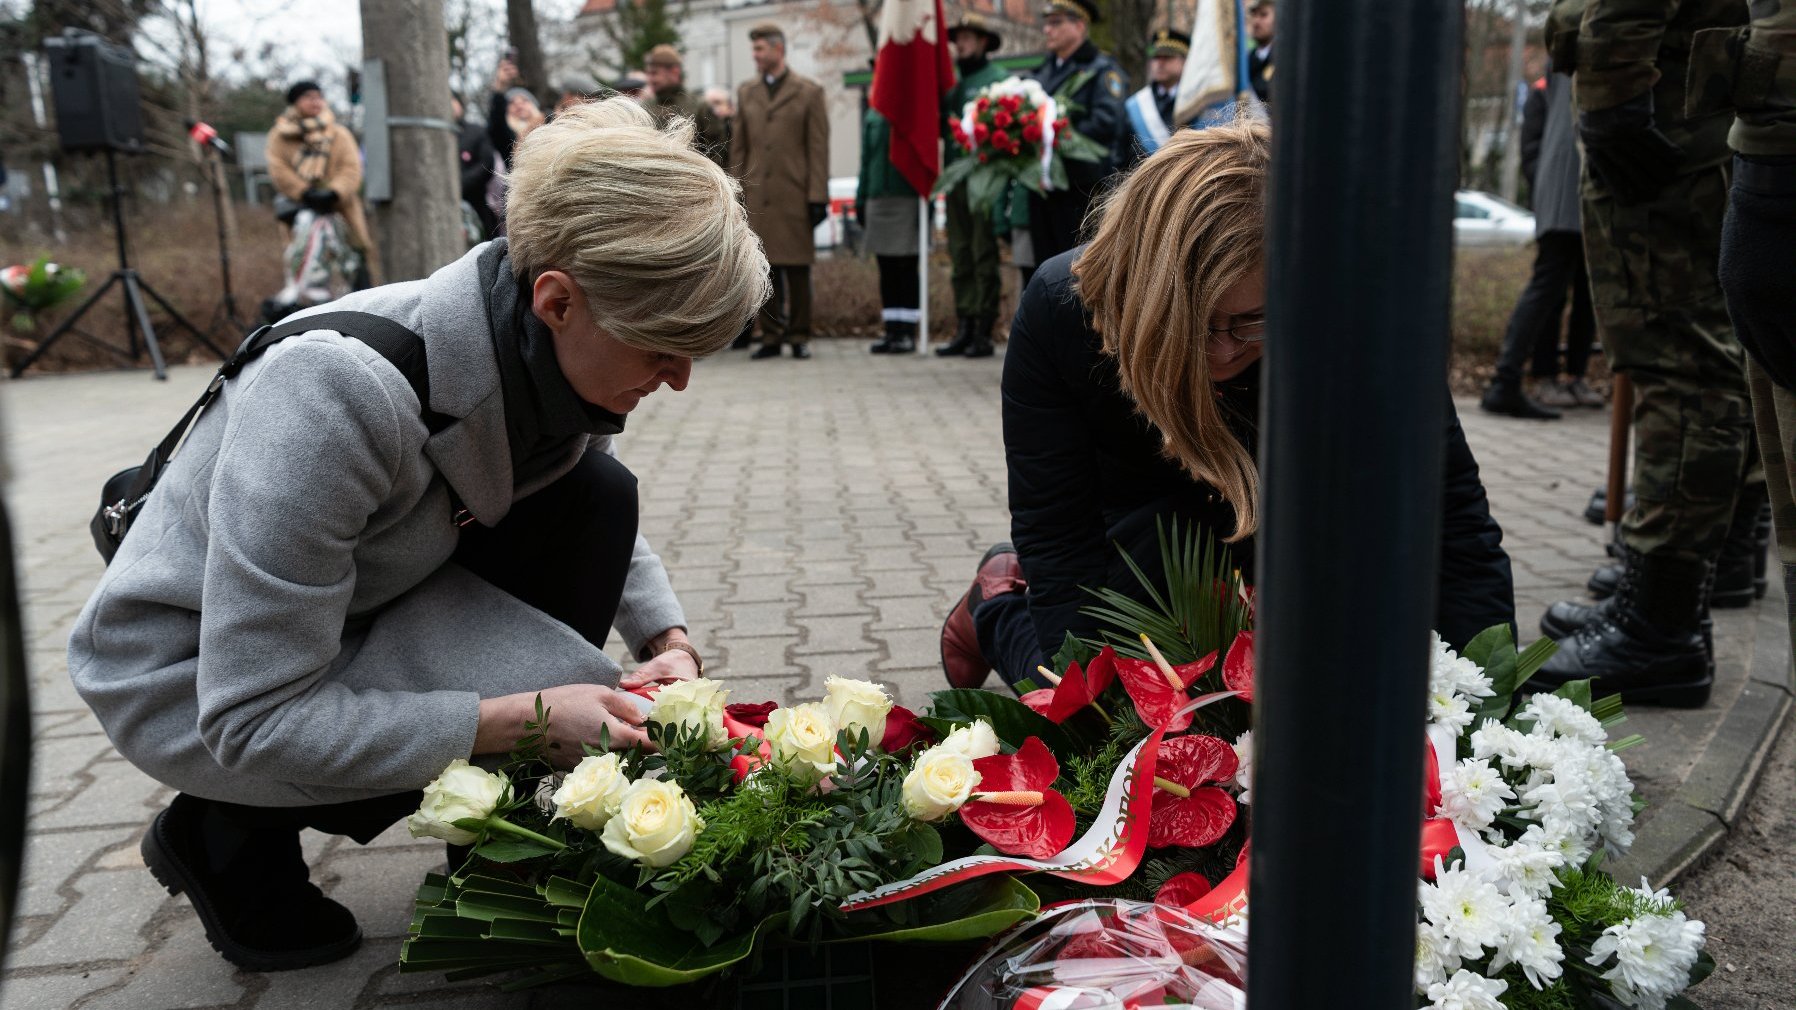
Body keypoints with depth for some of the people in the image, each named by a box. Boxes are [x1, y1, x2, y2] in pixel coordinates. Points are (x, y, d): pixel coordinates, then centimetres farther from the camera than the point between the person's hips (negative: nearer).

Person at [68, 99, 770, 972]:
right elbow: (252, 718, -32)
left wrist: (669, 639, -12)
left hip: (360, 607, 7)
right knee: (571, 694, -24)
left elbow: (608, 527, 7)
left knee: (594, 499, -13)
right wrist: (530, 717, -32)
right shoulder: (337, 393, -37)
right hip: (188, 673, -7)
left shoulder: (554, 353, -15)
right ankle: (232, 833, -1)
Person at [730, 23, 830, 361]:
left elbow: (818, 148, 0)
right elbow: (738, 147, 14)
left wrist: (817, 196, -7)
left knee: (797, 270, 1)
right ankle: (771, 336, 11)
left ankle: (799, 336, 9)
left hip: (794, 196, -3)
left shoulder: (809, 92, 4)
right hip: (756, 197, 3)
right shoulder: (746, 92, 15)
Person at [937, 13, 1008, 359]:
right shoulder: (952, 81, 18)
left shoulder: (998, 79, -1)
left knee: (984, 256, -3)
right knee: (960, 257, 9)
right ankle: (964, 328, 15)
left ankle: (984, 332, 1)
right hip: (955, 181, 7)